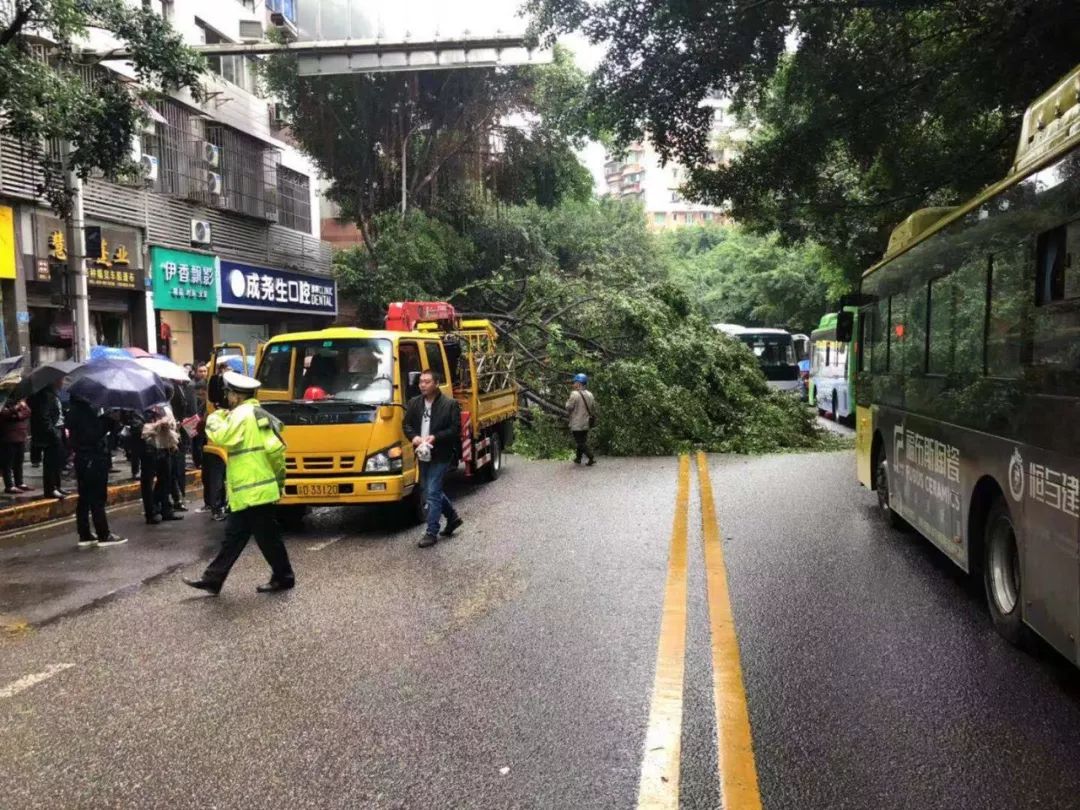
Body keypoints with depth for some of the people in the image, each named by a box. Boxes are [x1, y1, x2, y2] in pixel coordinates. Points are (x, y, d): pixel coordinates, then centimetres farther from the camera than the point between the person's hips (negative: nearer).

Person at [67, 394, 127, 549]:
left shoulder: (76, 409, 12)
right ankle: (104, 536, 3)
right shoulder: (84, 410, -16)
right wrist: (108, 420, -20)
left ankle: (84, 536, 17)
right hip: (94, 459, -9)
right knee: (97, 499, -3)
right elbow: (92, 434, -22)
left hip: (83, 459, 9)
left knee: (85, 499, 11)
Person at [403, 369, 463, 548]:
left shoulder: (450, 404, -9)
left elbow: (455, 429, -11)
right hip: (423, 454, 7)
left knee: (432, 492, -7)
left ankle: (431, 533, 2)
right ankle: (453, 517, 37)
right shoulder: (414, 403, 7)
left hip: (441, 455, -6)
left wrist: (435, 437, -23)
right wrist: (414, 437, -13)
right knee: (431, 490, 17)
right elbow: (407, 425, 8)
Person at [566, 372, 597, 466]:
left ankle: (591, 458, -8)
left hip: (577, 424, -7)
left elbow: (569, 407, -15)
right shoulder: (590, 394, 5)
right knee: (582, 441, 19)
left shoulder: (574, 394, -18)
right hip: (586, 423, 7)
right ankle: (578, 458, 29)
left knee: (580, 443, 0)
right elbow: (593, 408, 11)